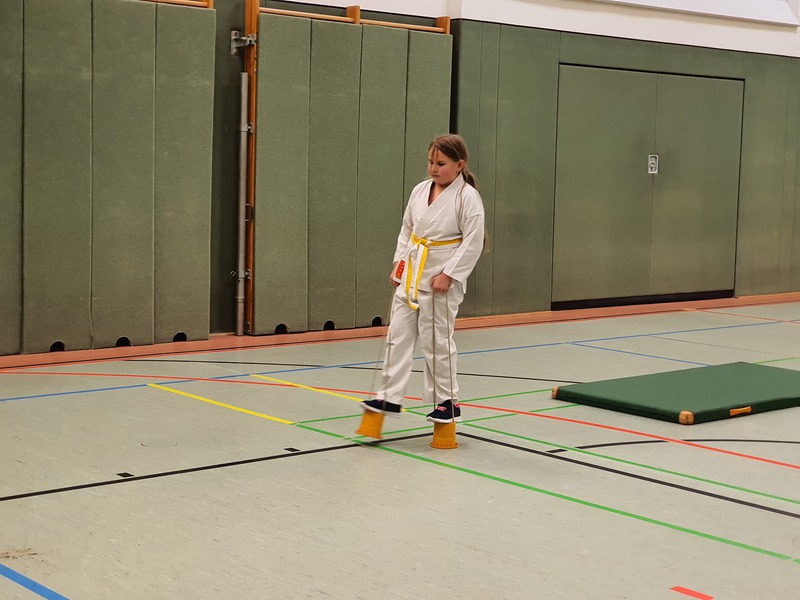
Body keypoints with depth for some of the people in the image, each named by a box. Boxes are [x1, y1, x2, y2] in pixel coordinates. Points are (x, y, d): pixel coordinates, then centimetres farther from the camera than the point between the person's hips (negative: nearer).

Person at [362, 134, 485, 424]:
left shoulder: (467, 197, -12)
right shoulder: (420, 190, 6)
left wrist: (448, 274, -17)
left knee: (437, 340, 1)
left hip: (441, 279, -6)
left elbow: (473, 243, -14)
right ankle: (390, 397, 12)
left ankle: (447, 402, 16)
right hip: (411, 275, 6)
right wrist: (400, 263, 7)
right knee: (398, 334, 5)